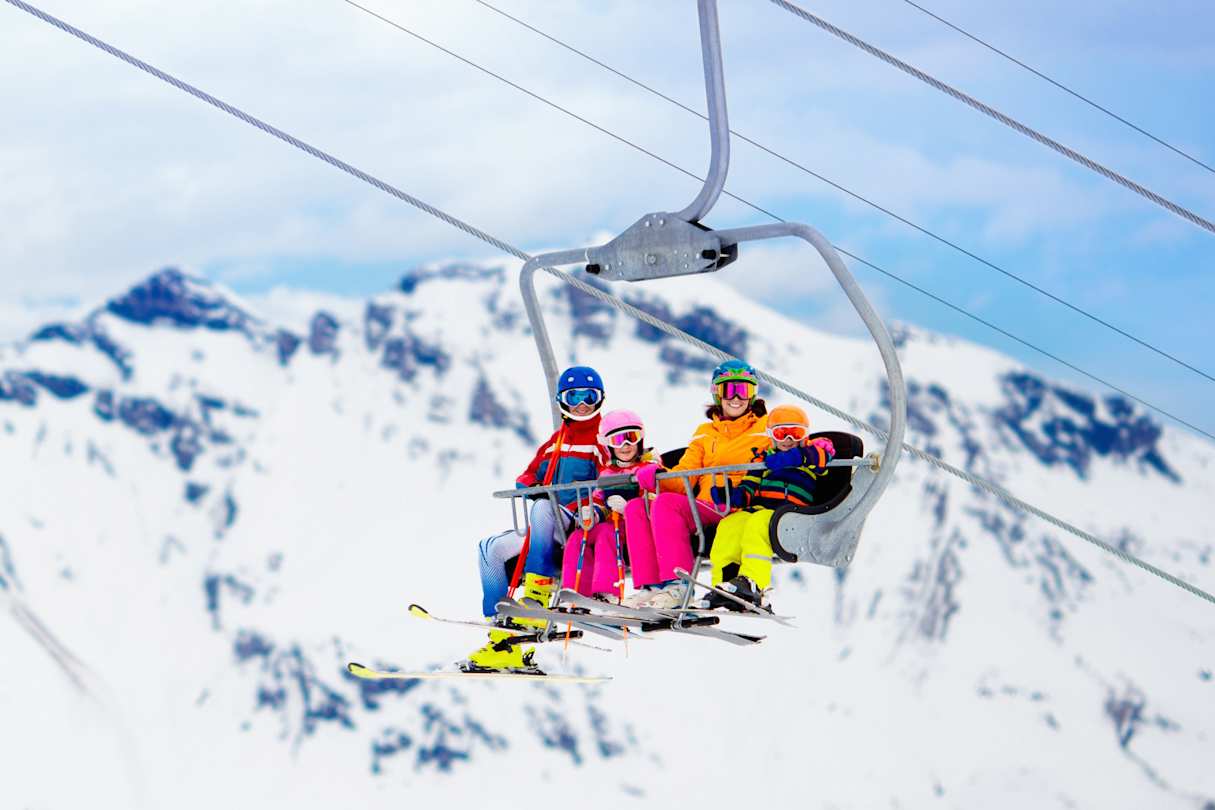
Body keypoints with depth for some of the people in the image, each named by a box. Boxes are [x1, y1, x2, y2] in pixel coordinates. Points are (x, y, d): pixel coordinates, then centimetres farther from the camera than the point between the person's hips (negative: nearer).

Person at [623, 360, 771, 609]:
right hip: (704, 508, 6)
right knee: (636, 508, -13)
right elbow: (683, 477, 16)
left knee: (666, 503, -30)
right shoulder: (705, 433, 28)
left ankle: (677, 585, -37)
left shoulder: (768, 427, 14)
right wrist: (656, 477, -4)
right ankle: (650, 585, -23)